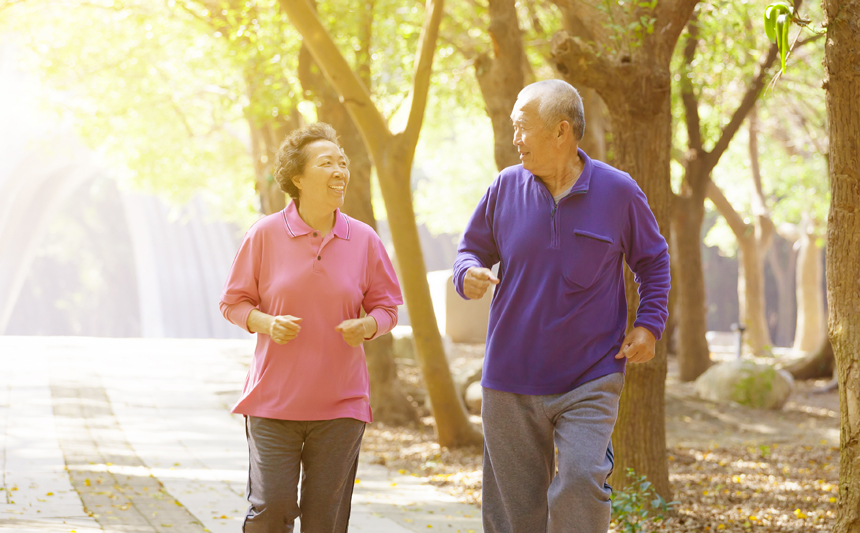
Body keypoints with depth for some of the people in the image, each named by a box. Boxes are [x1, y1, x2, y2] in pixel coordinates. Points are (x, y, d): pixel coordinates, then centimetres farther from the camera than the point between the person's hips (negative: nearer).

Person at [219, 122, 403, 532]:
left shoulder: (363, 240, 3)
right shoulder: (265, 234, -2)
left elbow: (386, 306, 11)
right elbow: (233, 302, 5)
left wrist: (366, 326, -11)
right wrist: (267, 324, -15)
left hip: (340, 404, 2)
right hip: (273, 400, -2)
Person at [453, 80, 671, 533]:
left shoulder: (618, 192, -2)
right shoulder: (506, 188, 1)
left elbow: (653, 262, 12)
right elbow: (473, 248, 14)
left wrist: (649, 324, -2)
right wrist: (468, 275, -10)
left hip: (590, 380, -2)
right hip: (510, 381, 2)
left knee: (581, 484, -19)